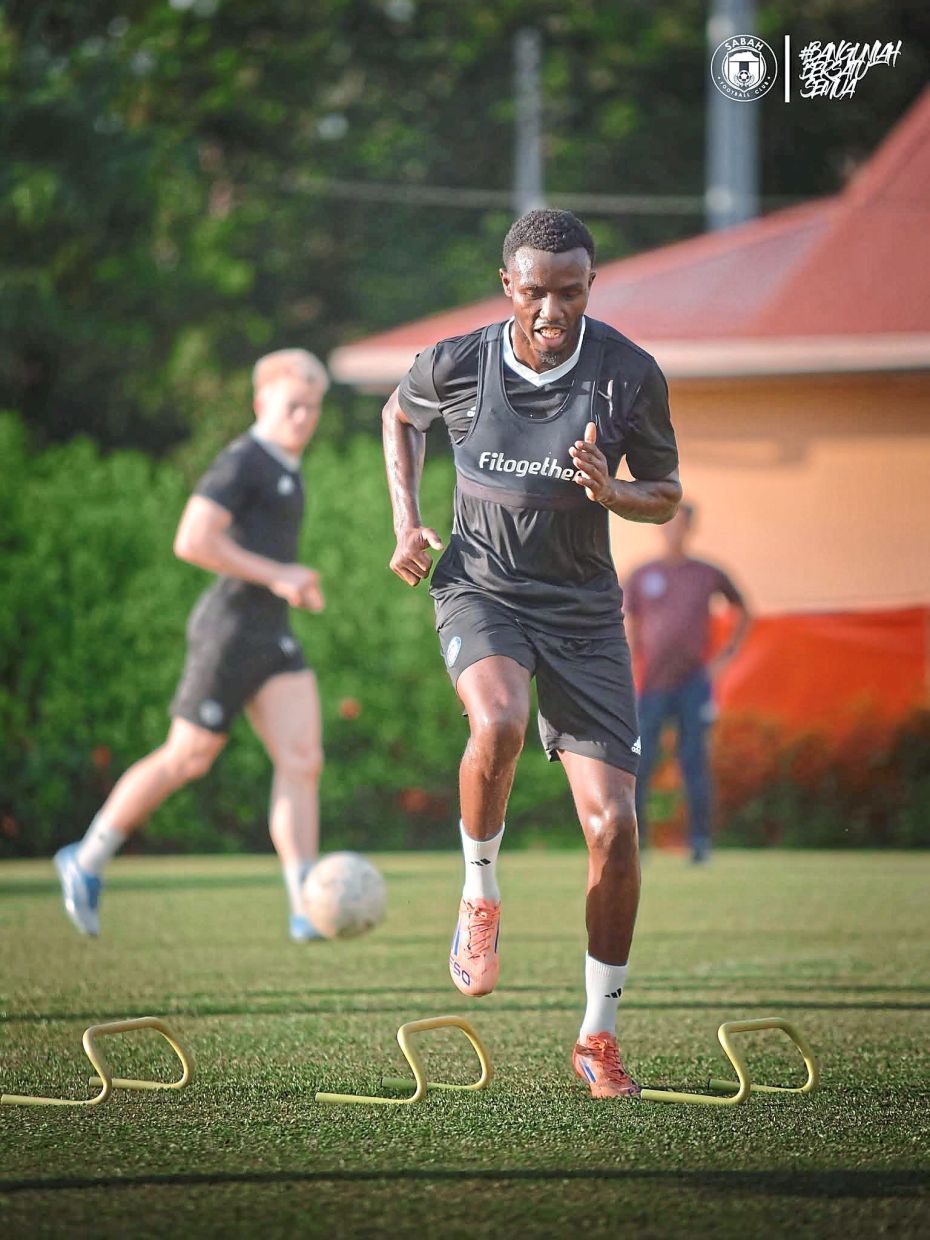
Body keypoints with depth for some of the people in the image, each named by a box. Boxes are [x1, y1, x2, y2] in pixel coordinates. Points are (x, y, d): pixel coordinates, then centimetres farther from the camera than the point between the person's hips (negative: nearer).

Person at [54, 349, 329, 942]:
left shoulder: (283, 468, 18)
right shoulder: (241, 461, -12)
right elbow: (192, 541, -22)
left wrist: (298, 582, 17)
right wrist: (274, 575, -19)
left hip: (274, 637, 8)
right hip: (230, 627, -8)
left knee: (303, 761, -7)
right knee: (187, 760, 0)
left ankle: (307, 909, -14)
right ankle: (88, 860, 18)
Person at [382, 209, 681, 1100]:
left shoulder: (629, 375, -10)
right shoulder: (457, 365, -8)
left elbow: (666, 492, 4)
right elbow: (399, 416, 15)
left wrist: (611, 494, -19)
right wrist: (407, 521, 3)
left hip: (582, 607, 1)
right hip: (480, 587, -1)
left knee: (612, 826, -6)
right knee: (498, 723, -36)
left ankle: (599, 1035, 11)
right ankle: (479, 894, -7)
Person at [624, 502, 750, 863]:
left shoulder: (709, 575, 7)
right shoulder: (641, 577, 6)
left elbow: (742, 611, 22)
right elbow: (630, 633, 6)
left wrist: (727, 655, 11)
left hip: (694, 681, 0)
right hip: (654, 684, 0)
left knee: (694, 762, -3)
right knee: (639, 762, -3)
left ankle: (699, 841, 1)